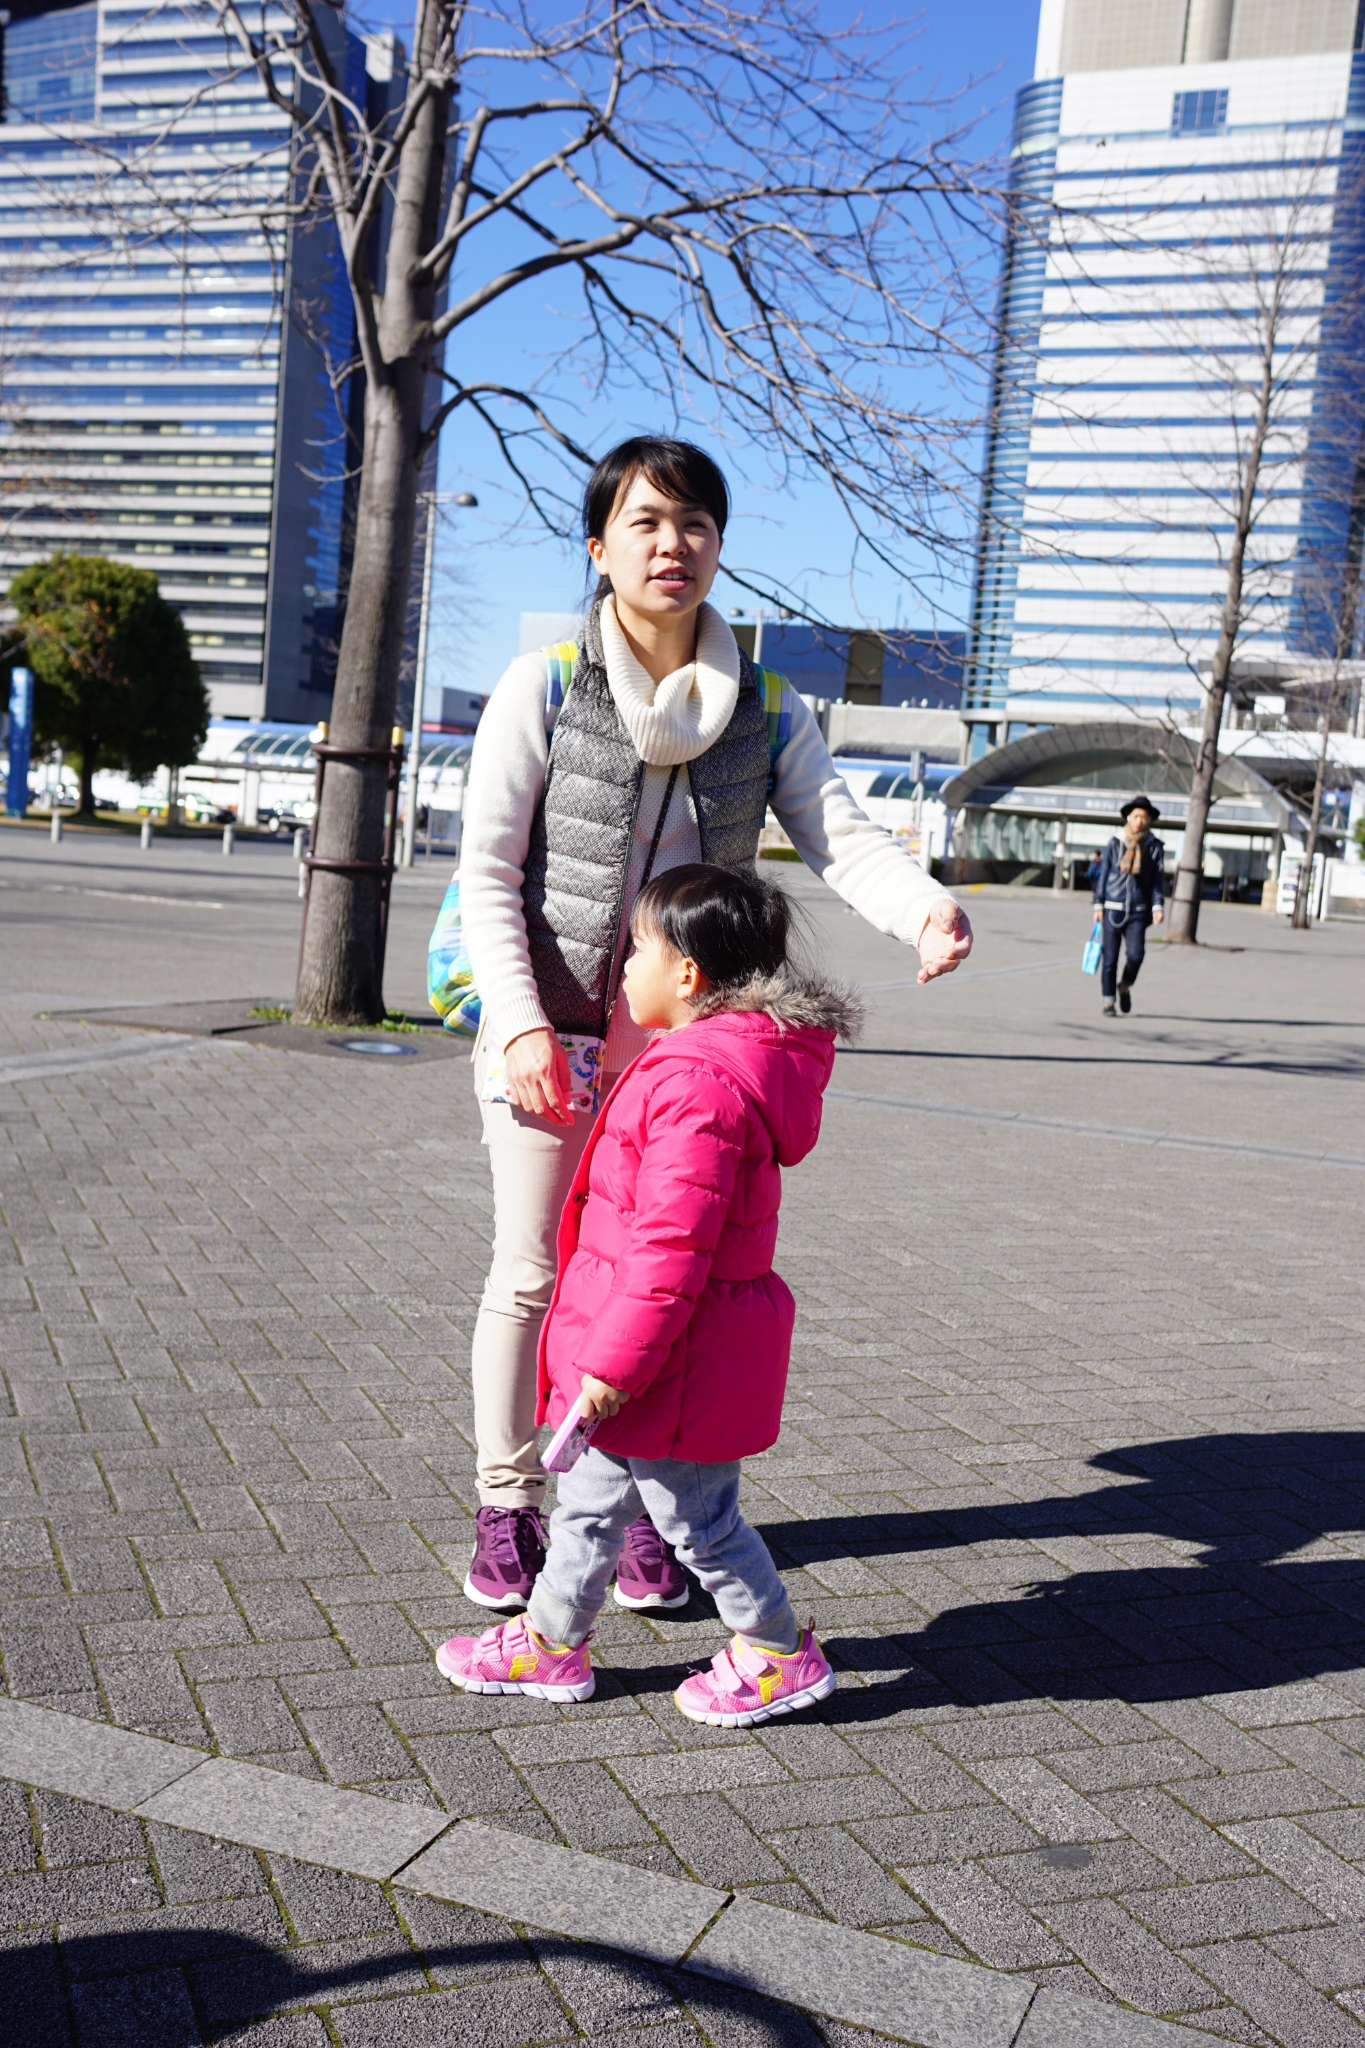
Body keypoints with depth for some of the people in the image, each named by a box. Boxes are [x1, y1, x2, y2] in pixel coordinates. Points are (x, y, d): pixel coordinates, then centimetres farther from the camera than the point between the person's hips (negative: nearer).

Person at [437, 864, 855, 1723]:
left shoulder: (698, 1084, -27)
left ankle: (778, 1654, 26)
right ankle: (553, 1638, 34)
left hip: (675, 1358, -10)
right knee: (591, 1493, 20)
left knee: (696, 1515, 8)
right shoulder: (717, 1059, 7)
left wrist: (614, 1364, -22)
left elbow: (671, 1248, -28)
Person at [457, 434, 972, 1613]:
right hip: (551, 1030, -2)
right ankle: (507, 1505, 23)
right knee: (530, 1274, 5)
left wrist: (922, 904, -31)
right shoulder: (544, 688, -6)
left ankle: (642, 1504, 26)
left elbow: (841, 838, -8)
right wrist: (521, 1025, -20)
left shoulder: (765, 710, 2)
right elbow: (488, 871, -9)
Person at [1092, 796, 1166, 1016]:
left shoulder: (1155, 847, 5)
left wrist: (1158, 907, -5)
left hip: (1138, 911, 0)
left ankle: (1125, 986, 16)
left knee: (1136, 954, -13)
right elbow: (1102, 875, 8)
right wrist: (1098, 905, 3)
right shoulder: (1115, 844, 4)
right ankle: (1108, 1001, 11)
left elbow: (1158, 880, 6)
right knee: (1110, 958, 0)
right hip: (1113, 909, 0)